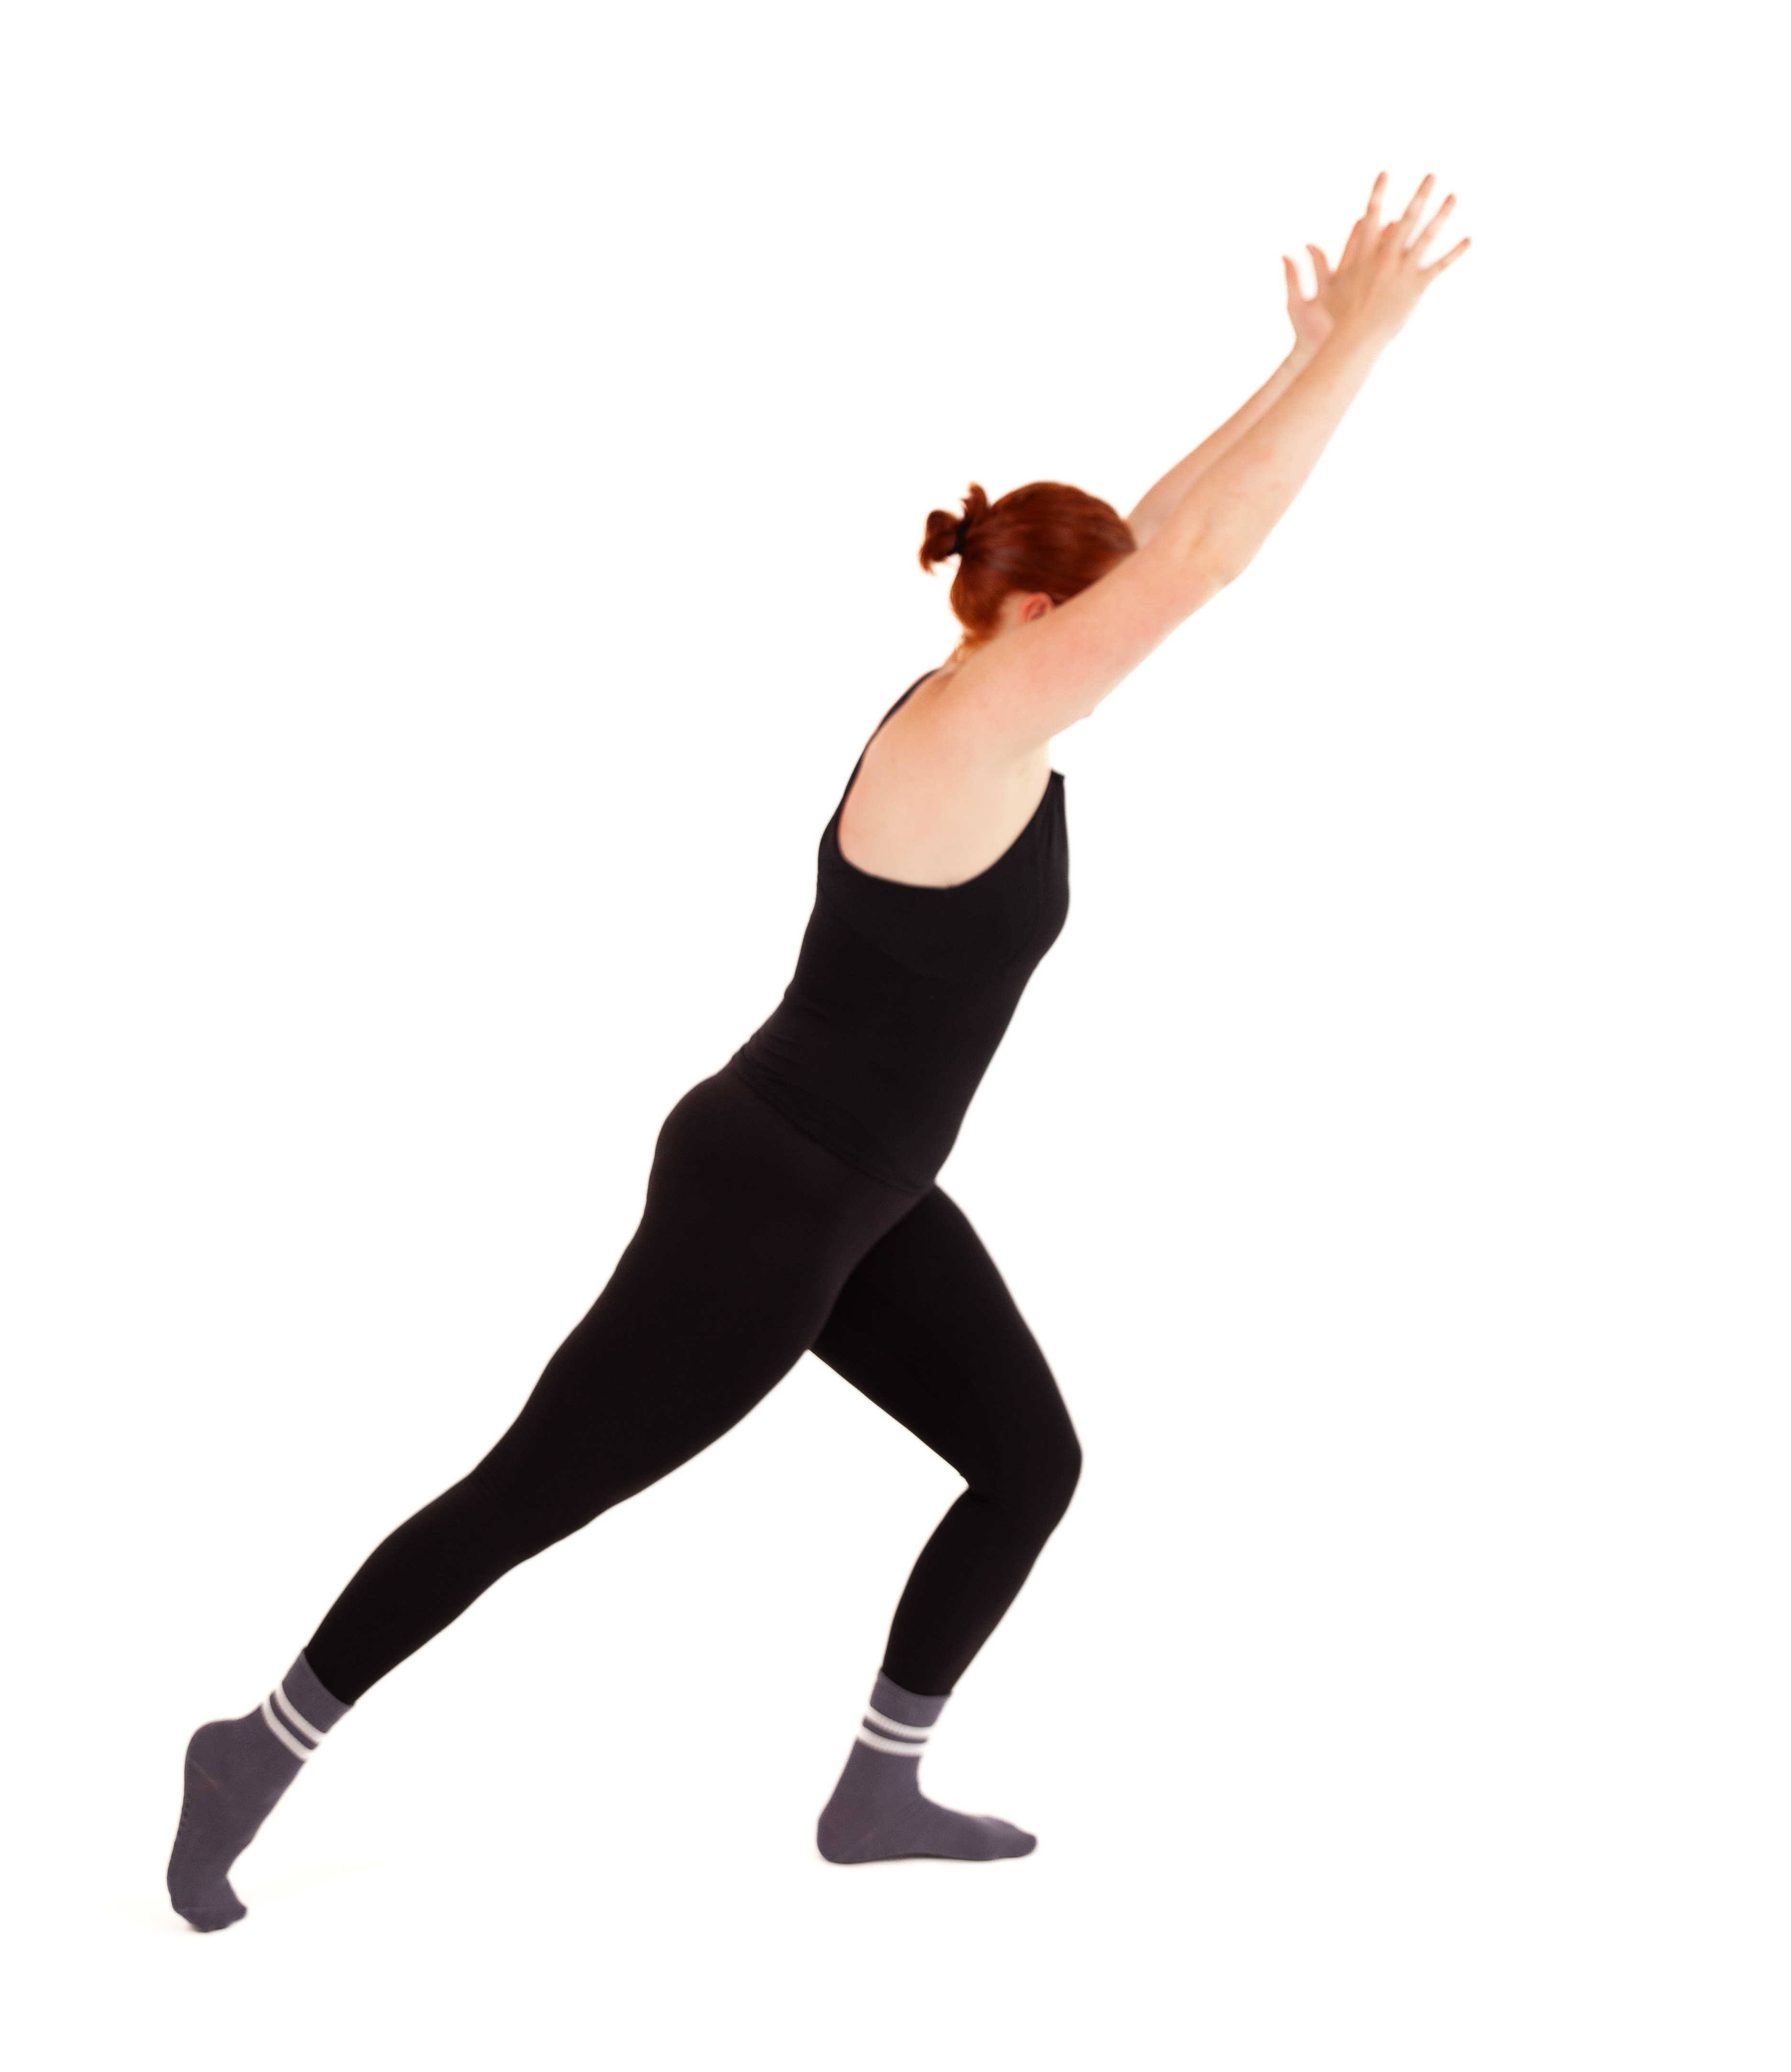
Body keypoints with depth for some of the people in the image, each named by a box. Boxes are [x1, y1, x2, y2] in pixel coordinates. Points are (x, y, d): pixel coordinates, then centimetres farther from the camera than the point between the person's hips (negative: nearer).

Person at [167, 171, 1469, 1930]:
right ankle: (258, 1751, 19)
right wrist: (1361, 340, -22)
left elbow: (1164, 533, 13)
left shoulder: (980, 702, 4)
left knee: (1031, 1458, 11)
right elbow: (1196, 563, -27)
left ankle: (878, 1789, 25)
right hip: (760, 1201, -10)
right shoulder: (973, 726, -22)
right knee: (531, 1492, 2)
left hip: (855, 1193, 10)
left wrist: (1307, 362, 12)